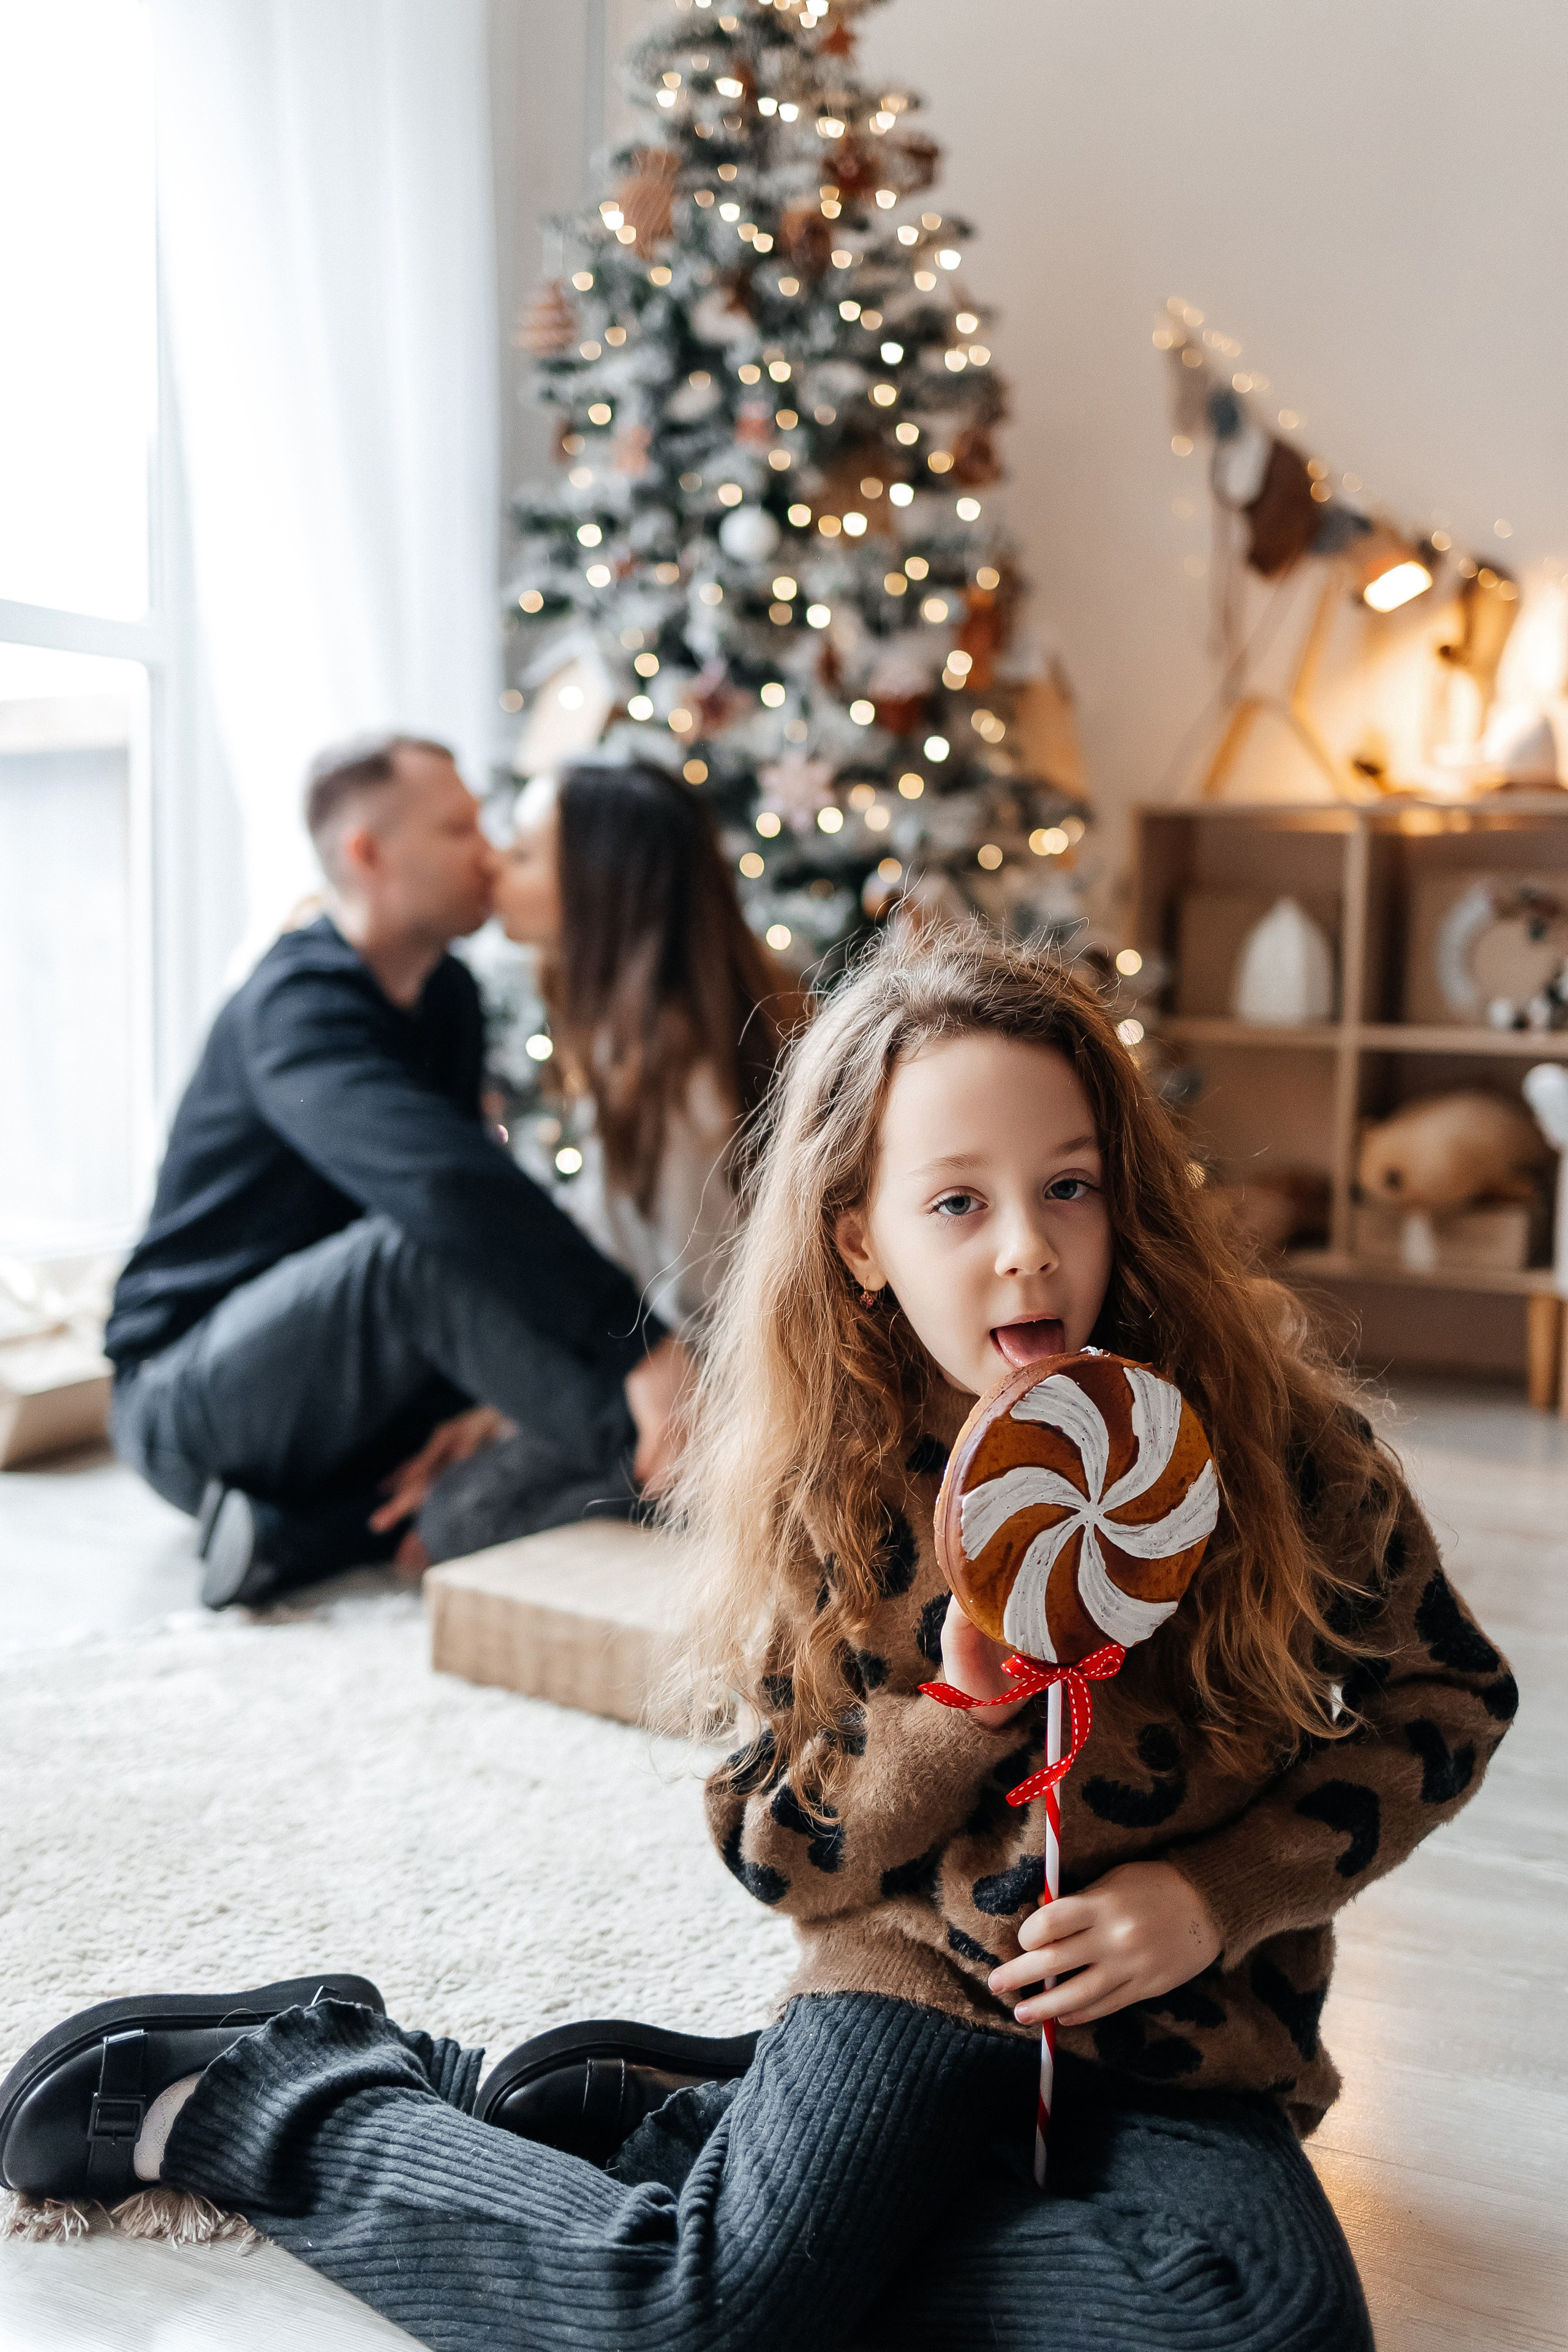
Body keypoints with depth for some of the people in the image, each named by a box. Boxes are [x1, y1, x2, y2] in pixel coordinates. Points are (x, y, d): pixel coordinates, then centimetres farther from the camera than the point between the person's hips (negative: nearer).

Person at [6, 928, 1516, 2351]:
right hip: (916, 1977, -1)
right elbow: (788, 1861, -3)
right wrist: (963, 1688, -22)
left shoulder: (1261, 1430, -11)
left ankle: (689, 2132, -8)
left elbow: (1446, 1701, 2)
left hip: (1184, 2037, 2)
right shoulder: (819, 1486, -7)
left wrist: (1216, 1893, -12)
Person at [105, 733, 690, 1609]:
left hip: (339, 1390, 9)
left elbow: (470, 1185, 5)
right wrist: (641, 1341, -47)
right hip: (188, 1396, -9)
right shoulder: (297, 1005, -23)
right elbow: (444, 1184, -41)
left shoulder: (449, 996, 6)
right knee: (424, 1243, -37)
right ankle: (676, 1480, -37)